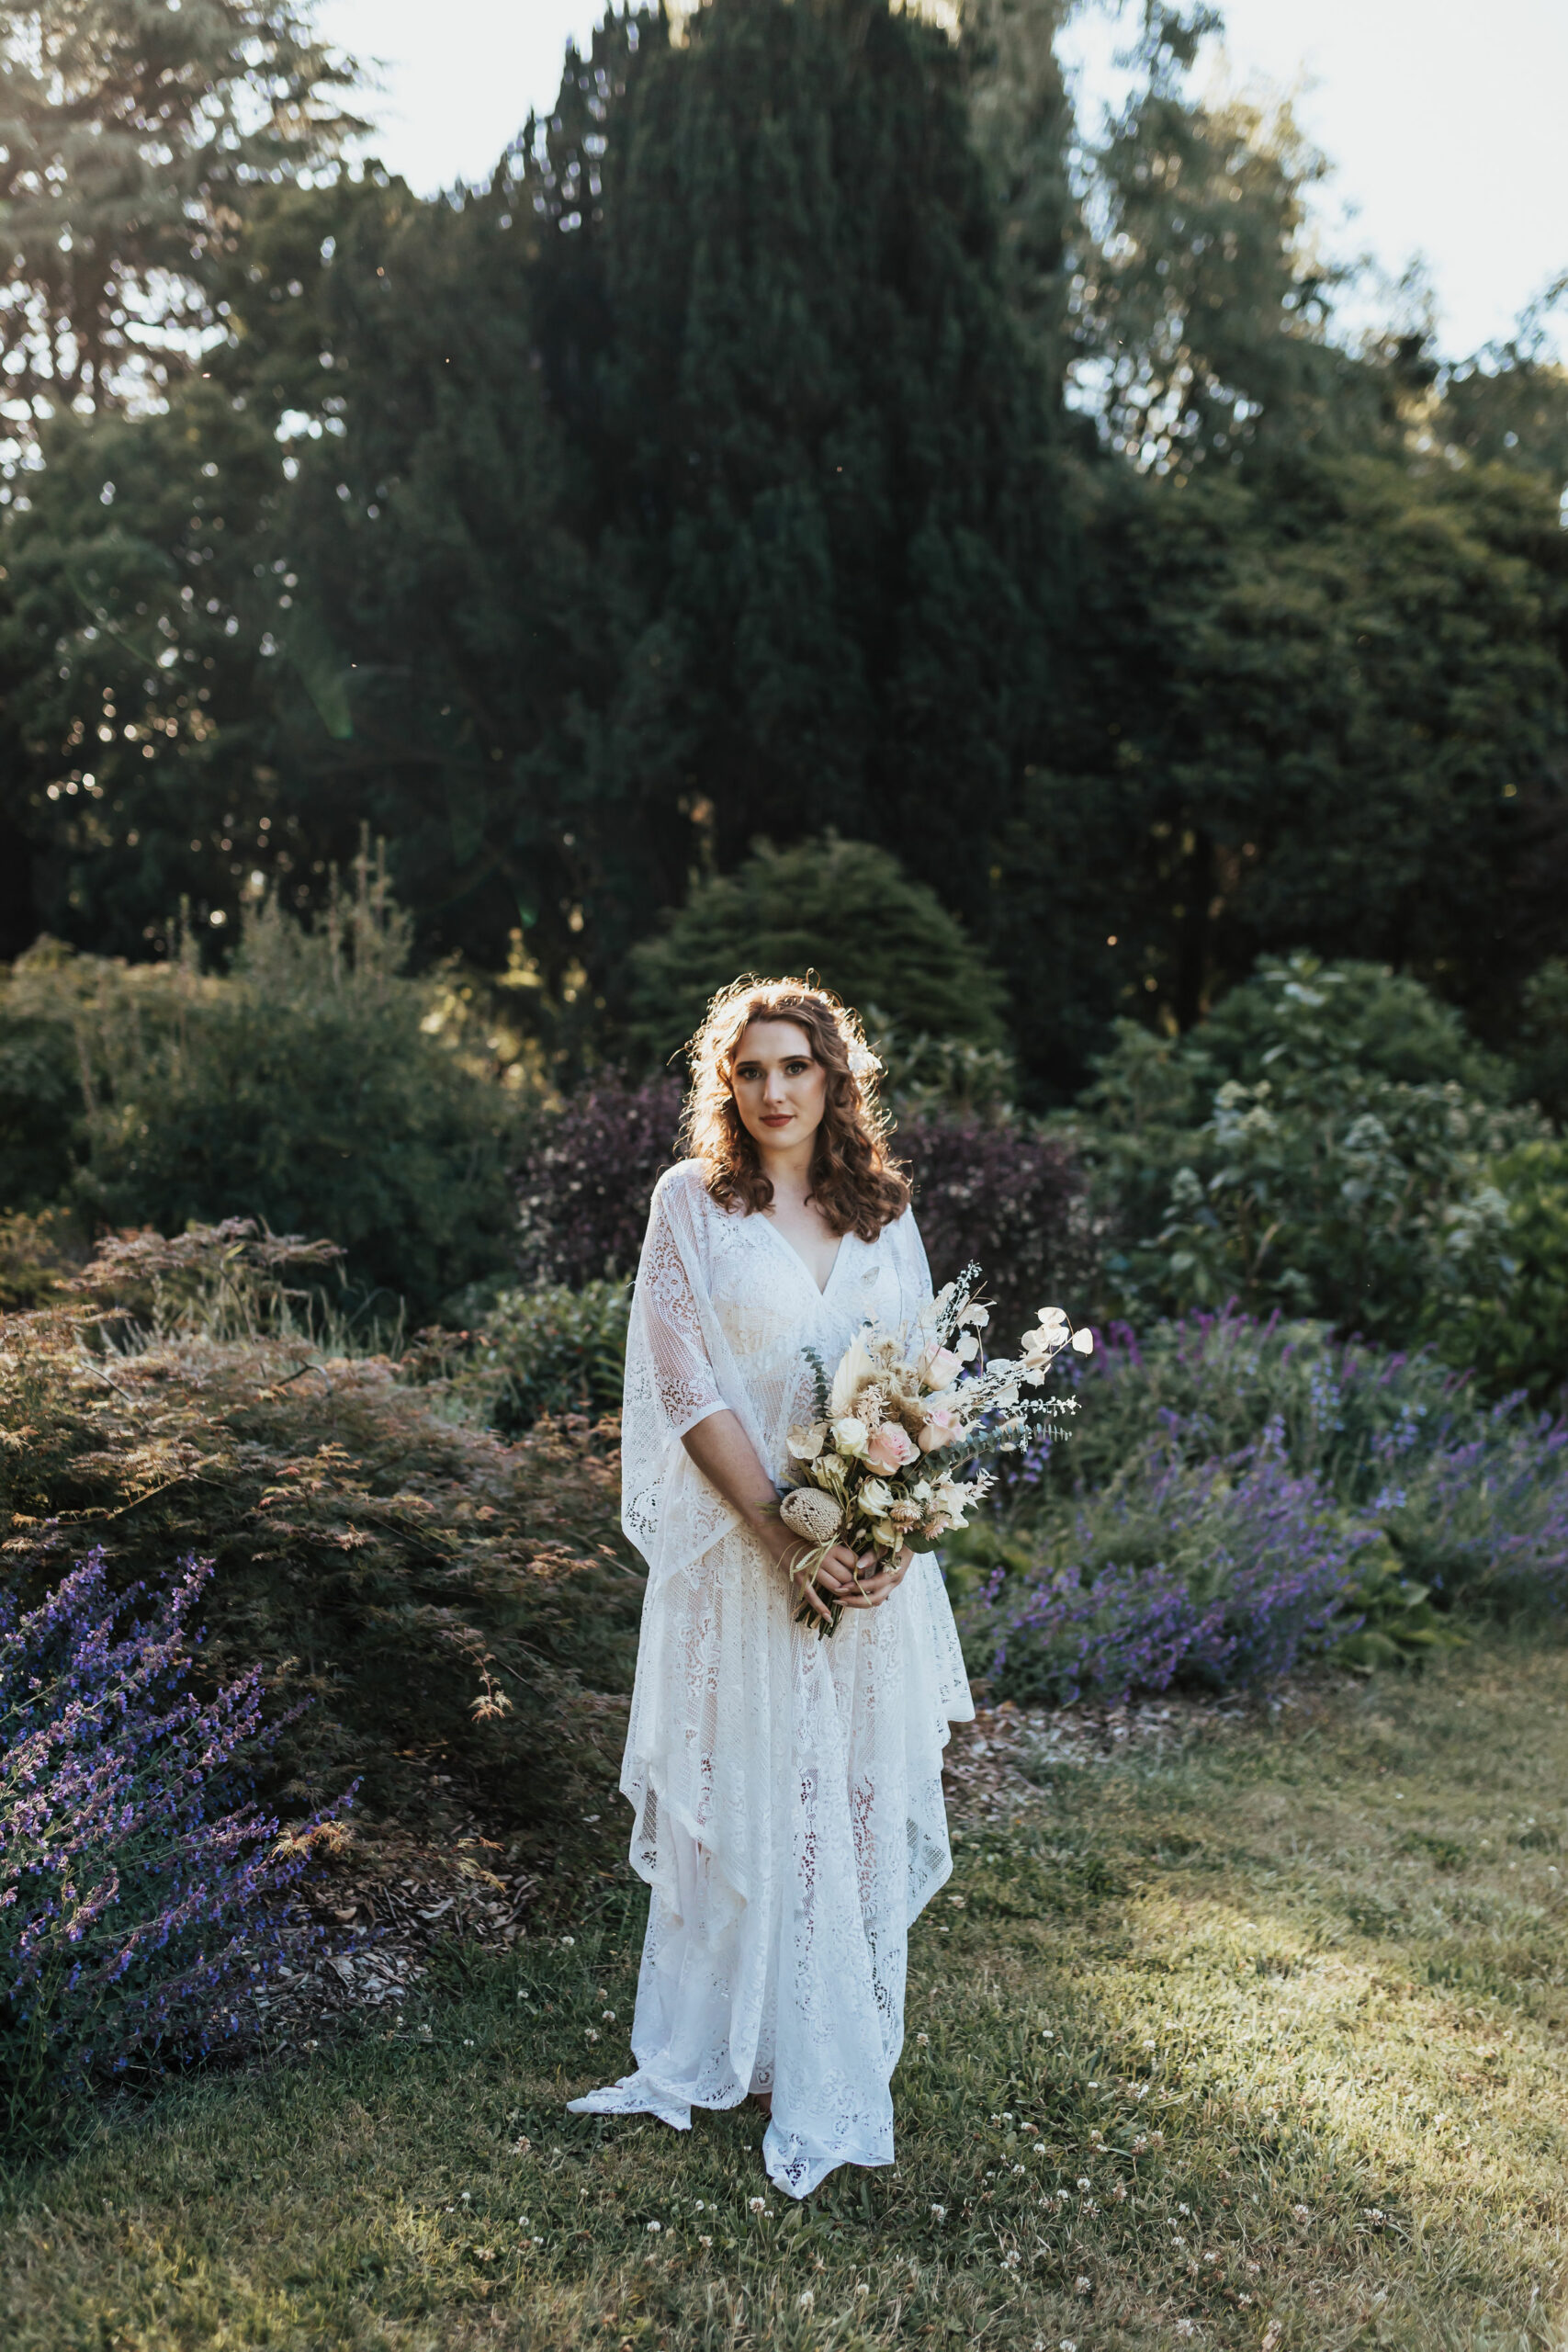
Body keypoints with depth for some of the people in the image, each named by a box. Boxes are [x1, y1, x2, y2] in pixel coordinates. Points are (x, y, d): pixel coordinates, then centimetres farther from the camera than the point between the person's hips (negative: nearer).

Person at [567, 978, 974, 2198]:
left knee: (860, 1798, 9)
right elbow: (686, 1382, -8)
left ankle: (835, 2081, 24)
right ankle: (702, 2056, 25)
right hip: (741, 1545, -3)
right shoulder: (693, 1202, -2)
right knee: (739, 1797, 5)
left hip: (873, 1551, 3)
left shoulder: (885, 1212, 8)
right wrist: (784, 1535, -16)